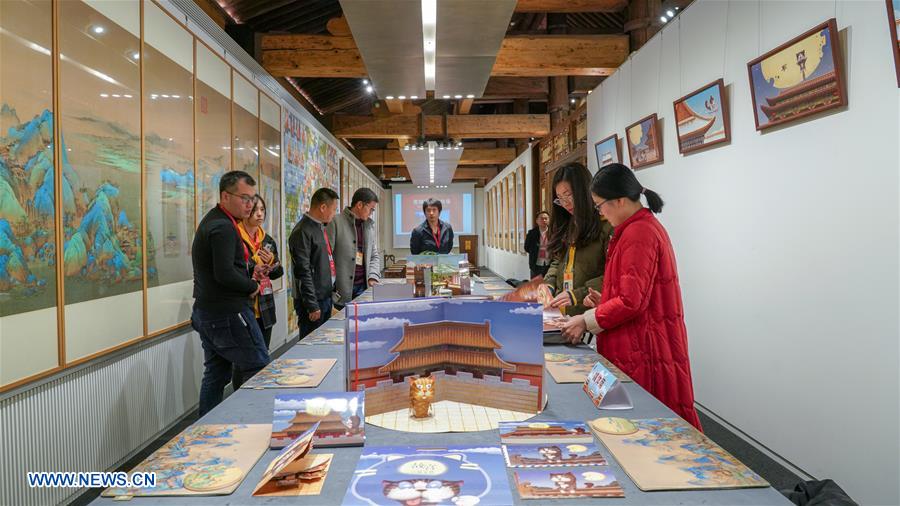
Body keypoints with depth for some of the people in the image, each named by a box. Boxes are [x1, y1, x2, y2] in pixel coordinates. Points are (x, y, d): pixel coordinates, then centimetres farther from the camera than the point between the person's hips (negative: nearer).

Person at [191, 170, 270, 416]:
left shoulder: (211, 221, 16)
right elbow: (225, 274, -25)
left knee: (215, 374, 14)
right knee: (259, 369, -3)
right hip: (227, 313, -10)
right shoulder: (224, 228, -17)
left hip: (206, 312, 10)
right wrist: (252, 286, -9)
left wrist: (252, 270, 8)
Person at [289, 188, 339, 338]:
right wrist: (312, 306, -19)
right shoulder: (303, 232, -16)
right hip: (314, 300, -9)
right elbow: (303, 272, -19)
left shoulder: (320, 227, 13)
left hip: (326, 298, 9)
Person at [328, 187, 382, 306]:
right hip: (342, 290, -5)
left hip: (363, 287, 5)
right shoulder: (336, 222, -7)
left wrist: (373, 277, 2)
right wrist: (331, 290, -13)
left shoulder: (370, 225, 11)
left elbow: (374, 255, 19)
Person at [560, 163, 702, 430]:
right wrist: (604, 300, 13)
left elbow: (631, 301, -21)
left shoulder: (638, 233, -18)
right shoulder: (647, 225, 15)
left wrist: (587, 321, -10)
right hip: (643, 341, 10)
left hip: (643, 348, -10)